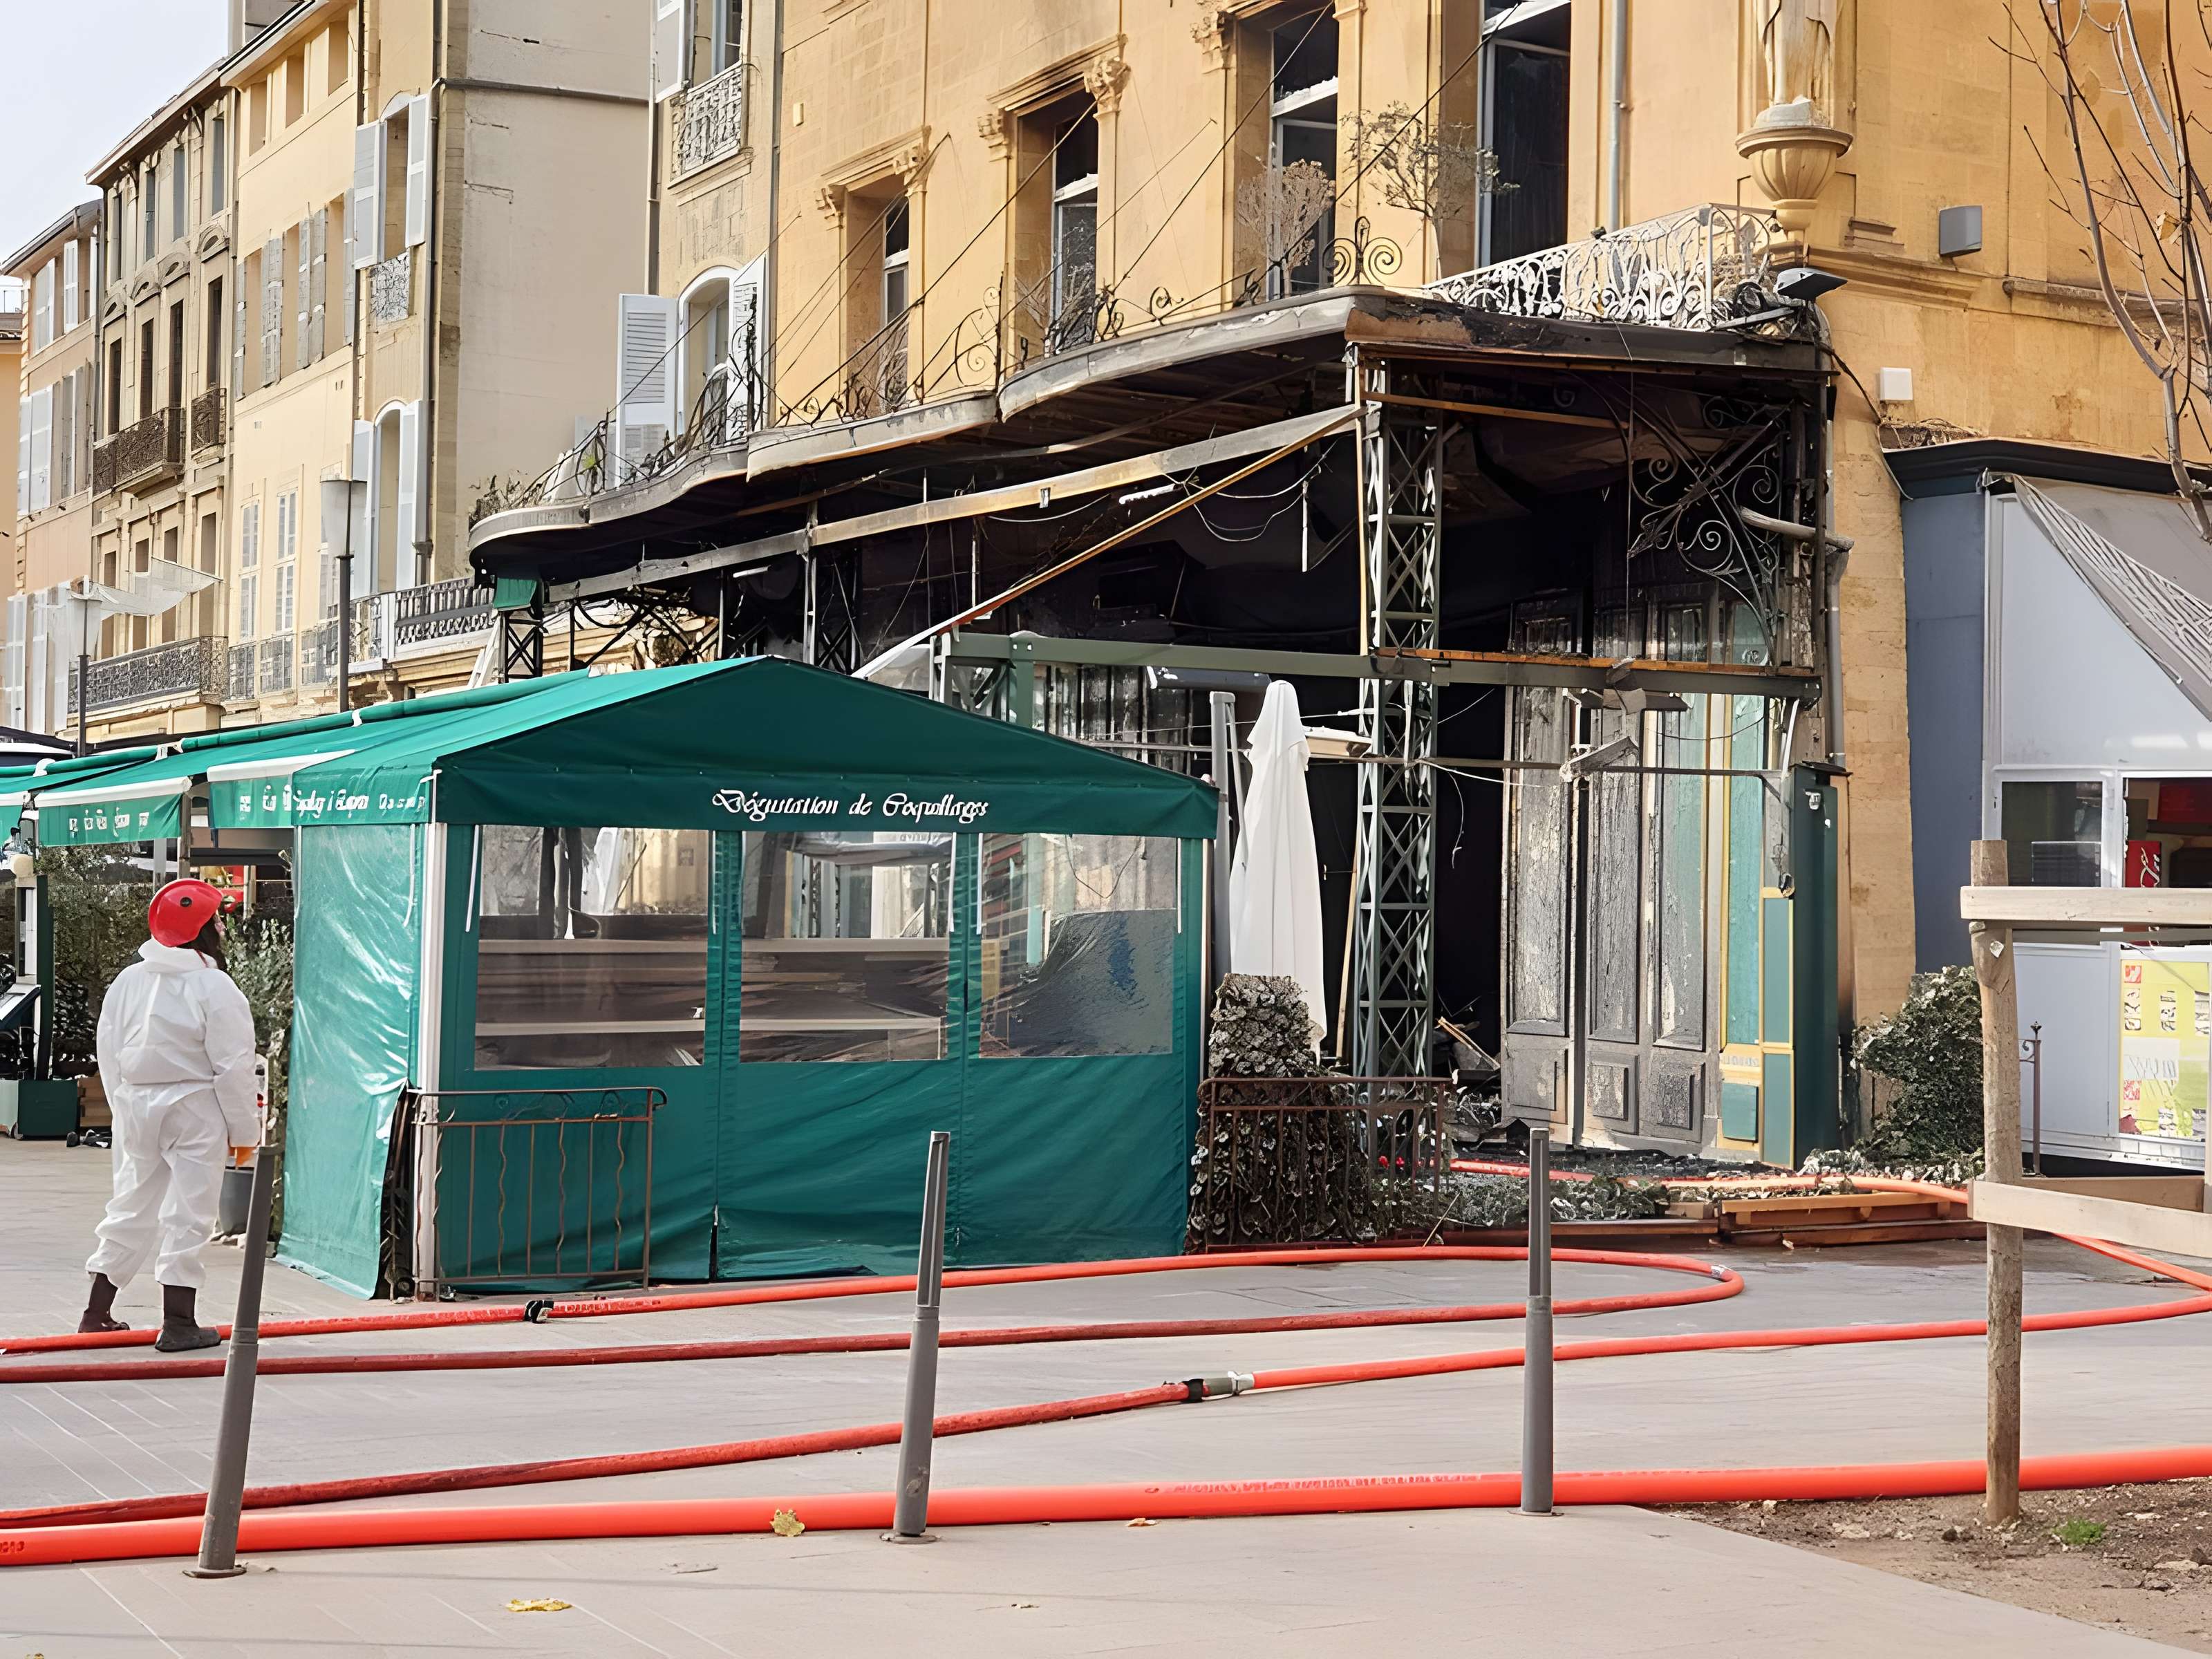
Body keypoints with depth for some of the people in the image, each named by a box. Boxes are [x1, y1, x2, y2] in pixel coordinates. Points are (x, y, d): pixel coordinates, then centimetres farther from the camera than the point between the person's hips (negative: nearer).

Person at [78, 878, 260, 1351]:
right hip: (194, 1109, -6)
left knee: (131, 1205, 16)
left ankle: (97, 1312, 20)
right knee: (187, 1212, -2)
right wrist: (244, 1130, -5)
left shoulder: (127, 981, 6)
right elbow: (233, 1067, -13)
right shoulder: (215, 988, -13)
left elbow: (109, 1053, 11)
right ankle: (179, 1322, -1)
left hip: (135, 1105, 6)